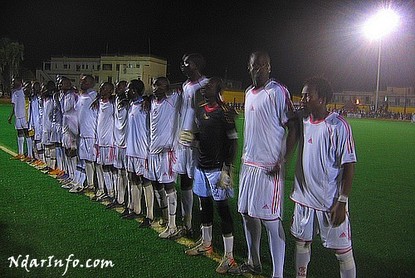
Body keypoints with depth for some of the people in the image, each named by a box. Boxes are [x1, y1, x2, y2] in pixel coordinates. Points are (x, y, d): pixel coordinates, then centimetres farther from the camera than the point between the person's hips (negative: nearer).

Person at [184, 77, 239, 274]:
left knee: (221, 206, -4)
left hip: (217, 167, -7)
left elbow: (233, 141, -13)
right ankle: (206, 244, 34)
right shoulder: (200, 110, 10)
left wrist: (227, 168, -16)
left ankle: (229, 256, 5)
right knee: (204, 204, 16)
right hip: (201, 165, 7)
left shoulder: (224, 112, -11)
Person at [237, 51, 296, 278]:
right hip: (248, 163, 8)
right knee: (247, 214, 15)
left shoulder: (278, 92, -10)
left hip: (269, 167, -8)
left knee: (271, 220, -5)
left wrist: (281, 162, -18)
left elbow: (292, 129, -12)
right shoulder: (248, 92, 14)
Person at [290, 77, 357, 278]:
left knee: (342, 250, 5)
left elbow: (348, 166, -14)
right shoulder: (303, 121, 3)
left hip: (331, 202, -6)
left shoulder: (338, 126, -15)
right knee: (301, 241, 18)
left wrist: (342, 202, -15)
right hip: (304, 198, 6)